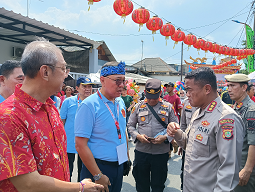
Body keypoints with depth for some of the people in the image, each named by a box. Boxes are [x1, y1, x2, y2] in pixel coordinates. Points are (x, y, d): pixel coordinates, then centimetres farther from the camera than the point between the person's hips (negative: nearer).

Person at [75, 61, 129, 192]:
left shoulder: (120, 102, 3)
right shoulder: (89, 105, -19)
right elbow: (80, 145, -22)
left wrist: (127, 157, 12)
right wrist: (98, 176, -19)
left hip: (119, 166, 7)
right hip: (98, 168, -7)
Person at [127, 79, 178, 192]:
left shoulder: (168, 107, 1)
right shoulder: (138, 107, 4)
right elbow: (130, 125, 7)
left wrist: (165, 137, -14)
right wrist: (138, 136, -11)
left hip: (161, 152, -1)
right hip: (141, 151, 1)